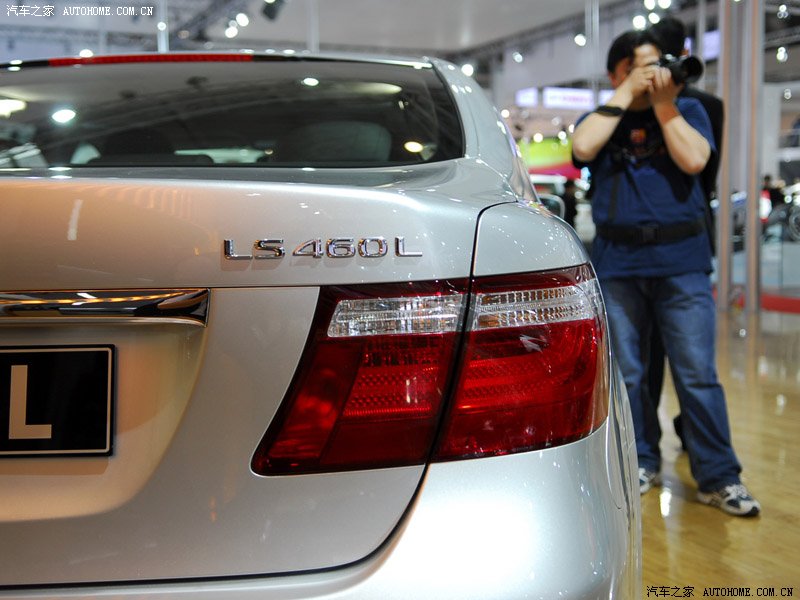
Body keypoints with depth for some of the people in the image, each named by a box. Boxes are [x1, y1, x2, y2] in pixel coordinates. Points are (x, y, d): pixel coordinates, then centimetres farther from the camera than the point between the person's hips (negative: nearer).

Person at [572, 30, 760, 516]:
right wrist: (626, 95, -6)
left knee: (698, 374, -4)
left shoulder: (688, 110, 12)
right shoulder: (603, 118, 13)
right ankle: (642, 463, 20)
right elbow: (583, 148, -10)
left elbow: (693, 159, -7)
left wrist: (663, 104, -4)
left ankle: (719, 477, 2)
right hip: (617, 262, 2)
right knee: (627, 374, 6)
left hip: (682, 262, -1)